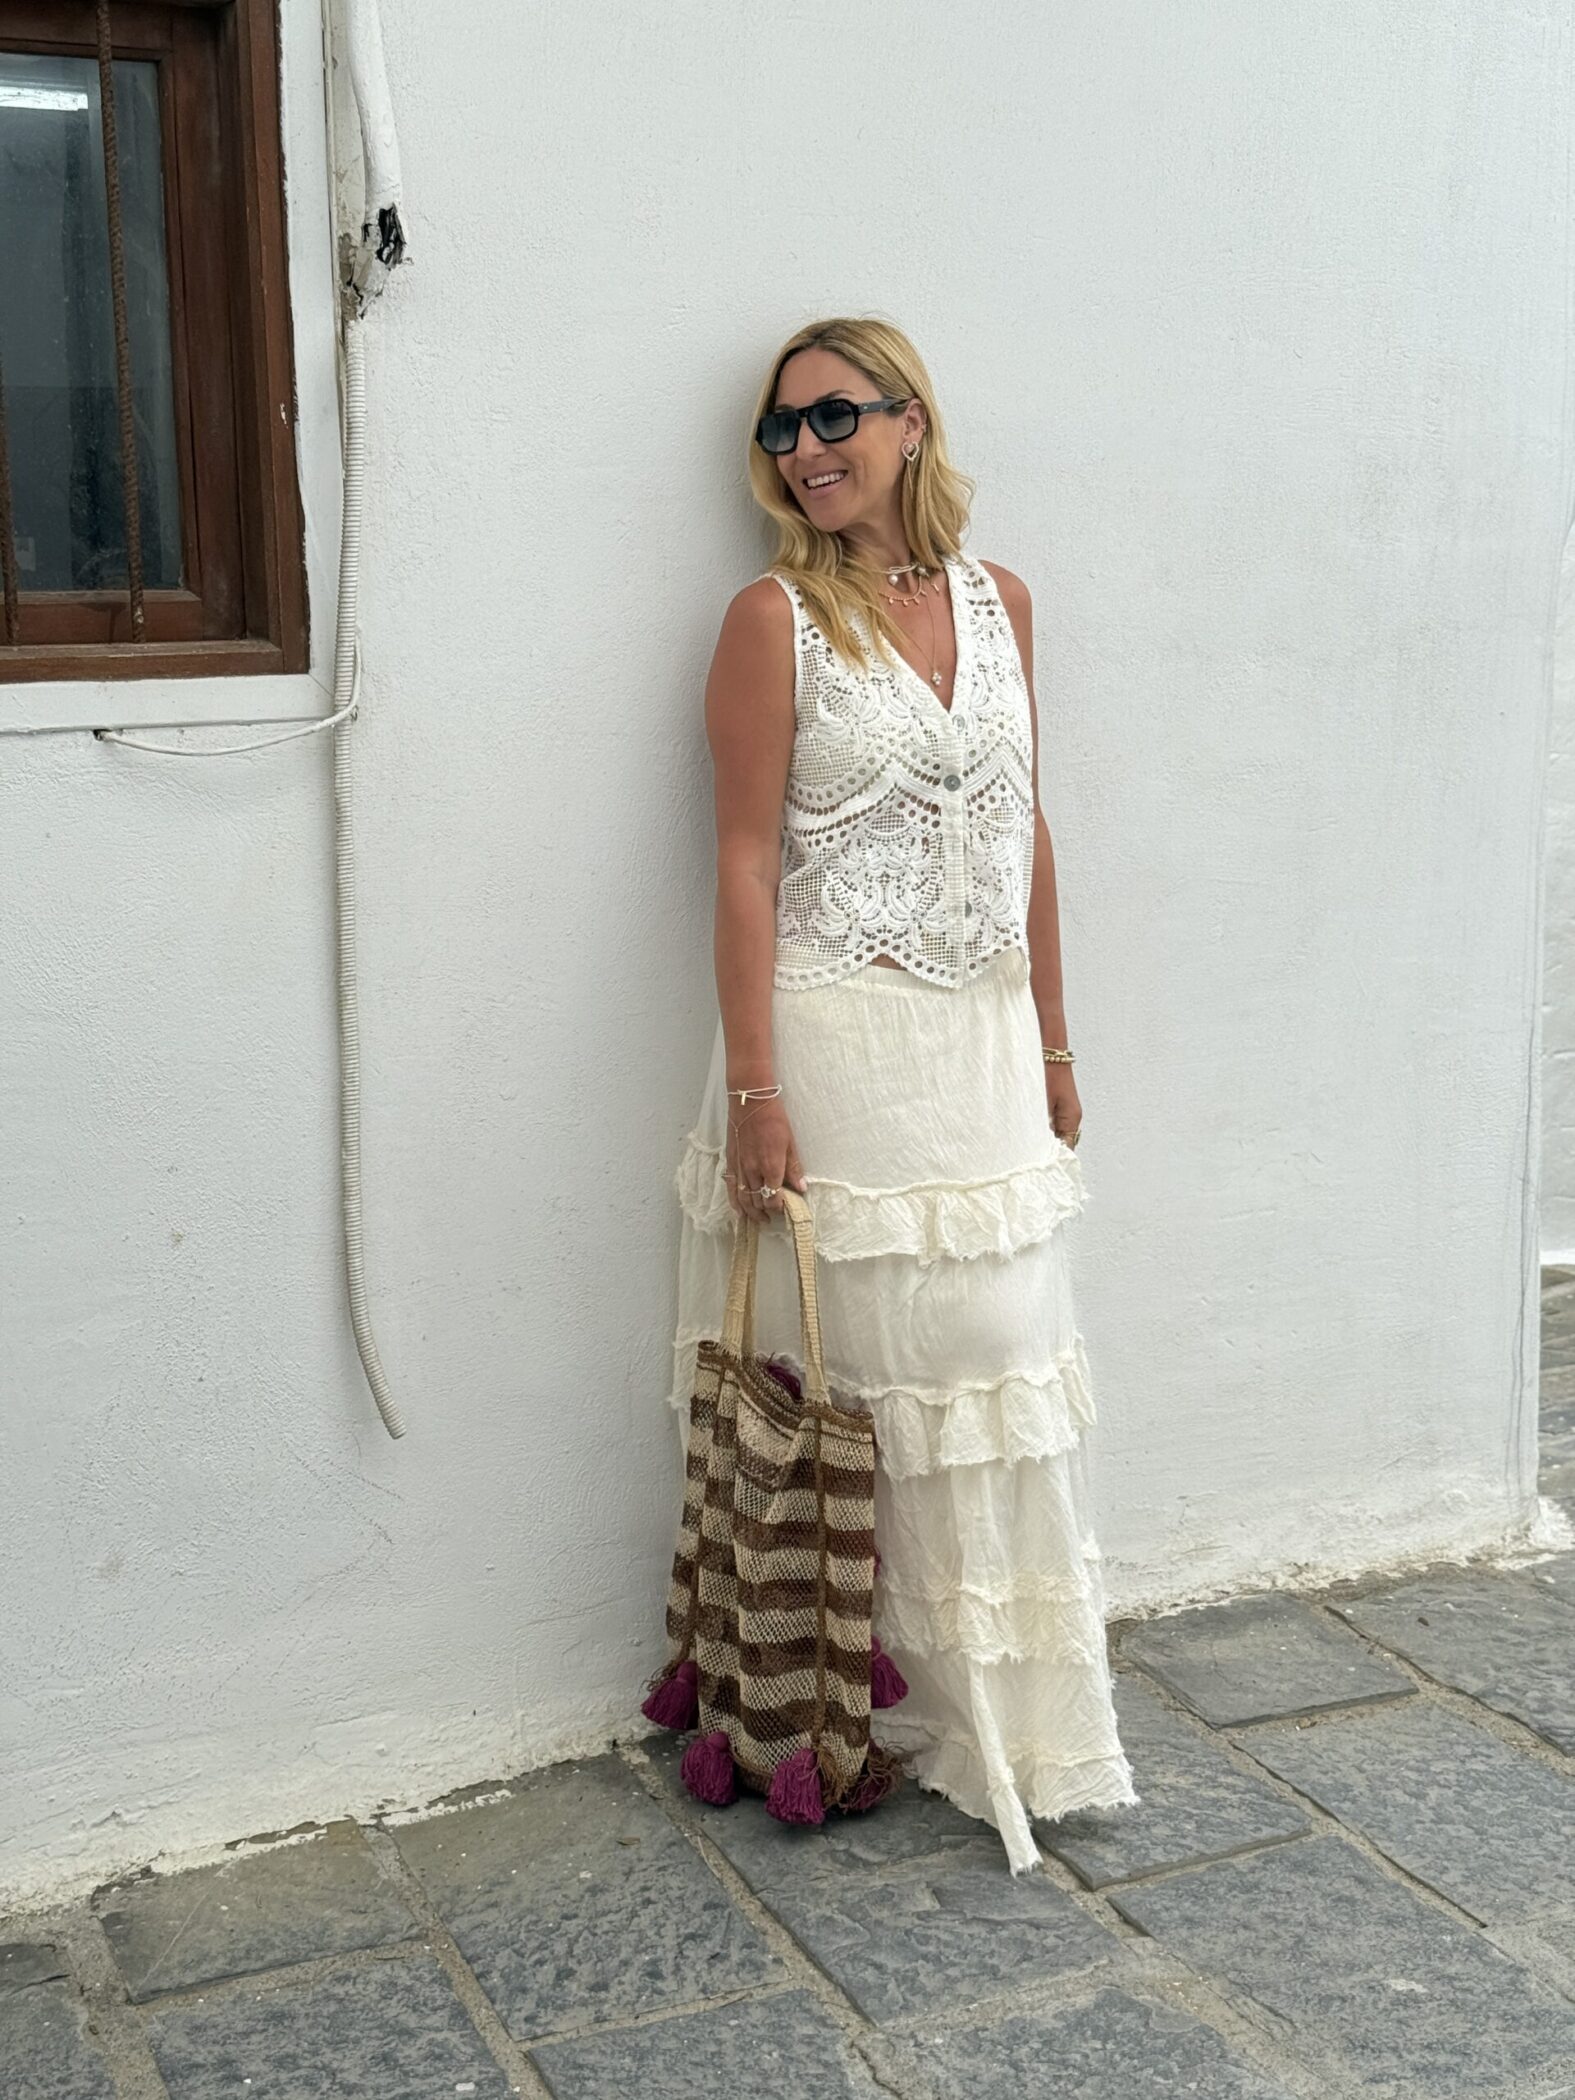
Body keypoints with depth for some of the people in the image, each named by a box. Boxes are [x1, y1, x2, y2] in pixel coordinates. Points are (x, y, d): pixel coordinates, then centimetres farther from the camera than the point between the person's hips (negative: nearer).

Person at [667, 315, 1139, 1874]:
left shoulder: (997, 601, 10)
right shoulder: (776, 618, -5)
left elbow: (1027, 837, 14)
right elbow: (747, 862, -9)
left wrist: (1052, 1044, 13)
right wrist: (754, 1090, -15)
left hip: (982, 1040, 5)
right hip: (840, 1038, -5)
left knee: (998, 1369, 10)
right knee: (853, 1372, 0)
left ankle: (1011, 1716, 25)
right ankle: (870, 1704, 17)